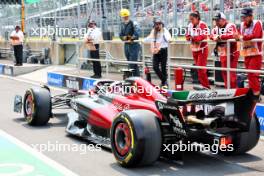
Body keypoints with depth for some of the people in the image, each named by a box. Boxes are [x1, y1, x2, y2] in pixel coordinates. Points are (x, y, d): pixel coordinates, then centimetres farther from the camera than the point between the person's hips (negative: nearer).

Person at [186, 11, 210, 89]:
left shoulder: (202, 25, -14)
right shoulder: (190, 25, 7)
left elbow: (204, 36, -23)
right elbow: (188, 35, 13)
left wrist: (194, 38, -31)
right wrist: (188, 37, -9)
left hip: (202, 49, -7)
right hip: (194, 49, 7)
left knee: (200, 68, -11)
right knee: (198, 67, 10)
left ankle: (205, 85, -4)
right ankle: (203, 84, 19)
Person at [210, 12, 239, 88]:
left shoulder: (230, 26, -14)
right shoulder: (217, 28, 13)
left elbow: (231, 35, -29)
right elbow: (212, 35, 10)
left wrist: (220, 36, -19)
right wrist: (215, 37, -14)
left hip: (232, 53, -8)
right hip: (222, 54, 8)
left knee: (231, 72, -9)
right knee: (224, 72, 14)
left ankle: (233, 89, -4)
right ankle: (227, 88, 25)